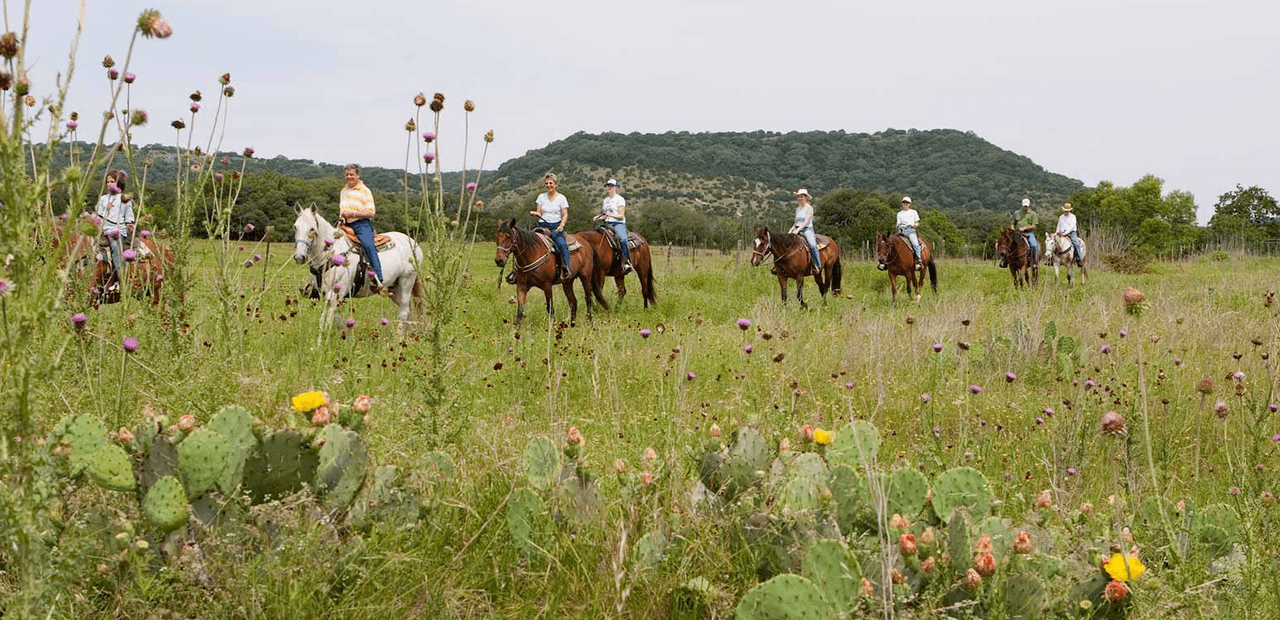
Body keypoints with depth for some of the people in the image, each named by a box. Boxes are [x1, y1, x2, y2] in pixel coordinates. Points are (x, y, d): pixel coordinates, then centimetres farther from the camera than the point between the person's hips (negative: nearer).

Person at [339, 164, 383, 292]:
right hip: (346, 225, 7)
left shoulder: (365, 191, 1)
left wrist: (353, 214, -17)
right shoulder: (343, 191, 21)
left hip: (362, 224, -7)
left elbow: (370, 212, -7)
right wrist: (342, 216, 13)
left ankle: (378, 279, -38)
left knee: (367, 244, -31)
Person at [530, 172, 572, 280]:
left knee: (562, 244, -29)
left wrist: (561, 225, -16)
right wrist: (534, 214, -12)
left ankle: (566, 269, -27)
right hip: (543, 226, 2)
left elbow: (565, 215, 2)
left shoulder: (561, 198, 5)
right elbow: (539, 213, 12)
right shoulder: (541, 197, 13)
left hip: (556, 226, -2)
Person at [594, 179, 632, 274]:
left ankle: (626, 263, -38)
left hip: (618, 223, -7)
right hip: (607, 223, 7)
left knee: (622, 239, -35)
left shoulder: (620, 199, 2)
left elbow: (621, 216, -5)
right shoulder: (606, 200, 21)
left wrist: (611, 214, -19)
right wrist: (599, 217, 7)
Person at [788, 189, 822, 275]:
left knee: (812, 245, -32)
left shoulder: (809, 208, -2)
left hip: (807, 230, -7)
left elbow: (806, 222, -12)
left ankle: (818, 265, -29)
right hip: (797, 230, 7)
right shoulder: (798, 208, 17)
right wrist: (792, 229, 1)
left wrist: (798, 229, -23)